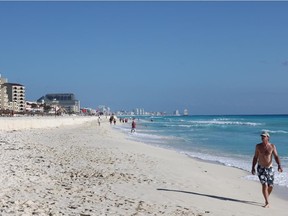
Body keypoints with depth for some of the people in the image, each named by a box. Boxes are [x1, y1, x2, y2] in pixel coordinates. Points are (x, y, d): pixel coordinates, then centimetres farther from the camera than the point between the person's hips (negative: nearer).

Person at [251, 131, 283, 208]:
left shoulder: (272, 146, -4)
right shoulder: (258, 146, -1)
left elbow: (276, 156, -9)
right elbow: (255, 157, 6)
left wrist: (279, 166, -24)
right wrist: (253, 168, 4)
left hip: (269, 168, 1)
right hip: (260, 168, -1)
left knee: (270, 186, 6)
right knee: (264, 185, -13)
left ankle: (266, 198, 36)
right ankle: (267, 203, -7)